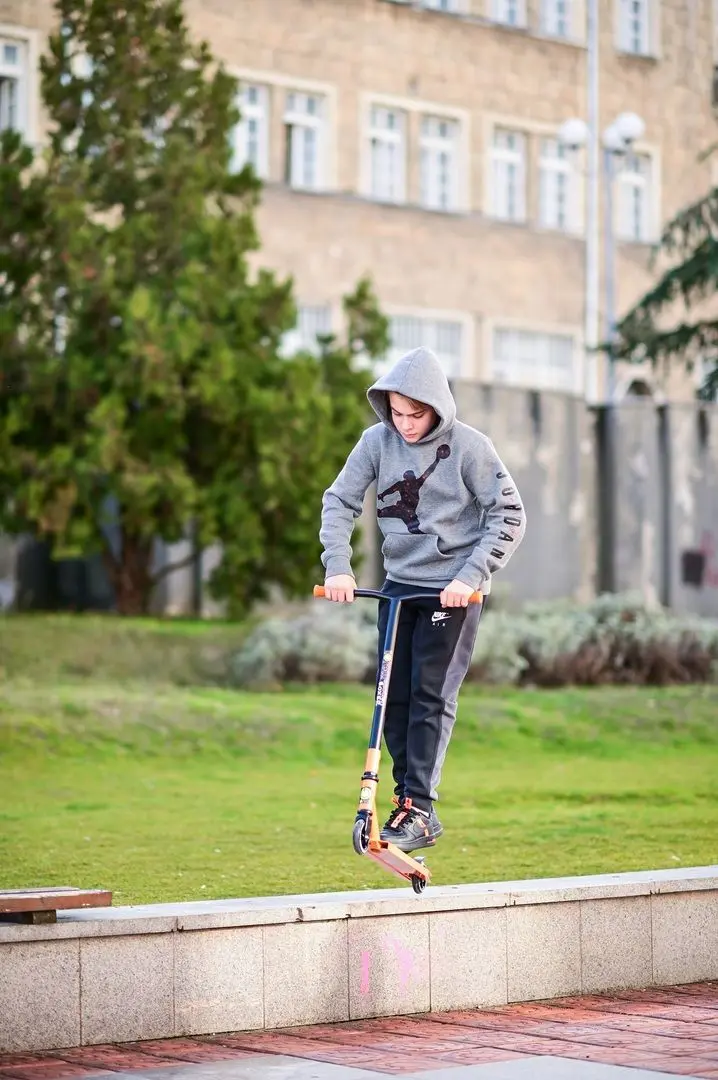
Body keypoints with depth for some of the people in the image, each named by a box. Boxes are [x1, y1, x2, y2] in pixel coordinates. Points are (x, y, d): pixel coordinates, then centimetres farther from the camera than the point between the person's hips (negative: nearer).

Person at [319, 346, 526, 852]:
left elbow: (510, 515, -10)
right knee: (395, 697, 4)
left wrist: (471, 576, -19)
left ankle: (420, 810, -9)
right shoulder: (378, 441, -2)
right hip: (398, 584, 5)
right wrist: (338, 566, -10)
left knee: (432, 695, -10)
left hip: (453, 589, -5)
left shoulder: (468, 446, -12)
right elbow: (339, 502, 4)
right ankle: (407, 797, 14)